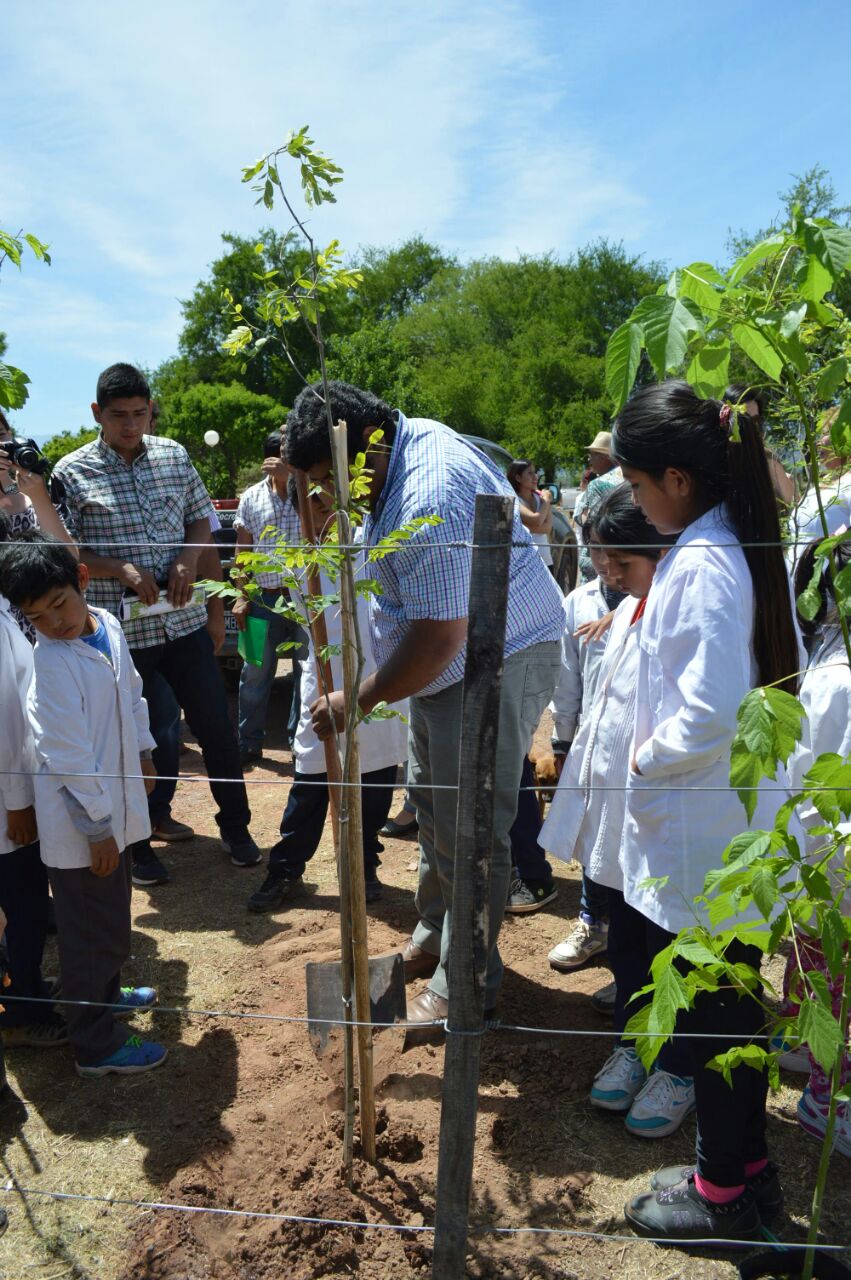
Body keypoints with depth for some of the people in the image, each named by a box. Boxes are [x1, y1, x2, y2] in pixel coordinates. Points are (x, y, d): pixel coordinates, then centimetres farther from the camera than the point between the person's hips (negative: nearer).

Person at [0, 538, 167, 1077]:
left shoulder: (108, 625, -1)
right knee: (92, 931, 8)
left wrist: (143, 753, 20)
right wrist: (97, 828, -20)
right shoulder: (52, 664, -25)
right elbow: (68, 757, -24)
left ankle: (106, 992, 50)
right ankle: (97, 1046, 25)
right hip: (81, 823, -8)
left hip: (116, 806, 8)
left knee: (113, 913, 26)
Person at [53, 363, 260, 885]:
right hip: (123, 631, -3)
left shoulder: (174, 455, 5)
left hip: (184, 621, 3)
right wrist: (121, 570, -19)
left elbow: (201, 519, 13)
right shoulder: (72, 472, -5)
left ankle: (236, 827, 28)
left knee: (217, 728, 9)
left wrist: (189, 557, -7)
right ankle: (138, 843, 29)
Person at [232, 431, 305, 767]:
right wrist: (242, 596, 2)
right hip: (264, 598, 2)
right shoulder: (252, 497, 5)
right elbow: (243, 550, 8)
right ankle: (249, 744, 19)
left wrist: (292, 480, -25)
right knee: (255, 674, 7)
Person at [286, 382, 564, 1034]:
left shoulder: (429, 497, -30)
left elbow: (439, 638, -30)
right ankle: (432, 940, 38)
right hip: (447, 660, 11)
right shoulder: (407, 440, 3)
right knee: (431, 803, 20)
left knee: (468, 828, -3)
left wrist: (357, 701, -18)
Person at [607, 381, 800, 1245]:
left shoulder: (700, 565, -23)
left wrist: (649, 760, -11)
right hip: (741, 820, 9)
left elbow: (708, 714, -29)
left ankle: (722, 1192, 30)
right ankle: (747, 1167, 40)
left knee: (709, 1012, 9)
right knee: (733, 1002, 22)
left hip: (700, 834, -9)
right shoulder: (749, 544, 6)